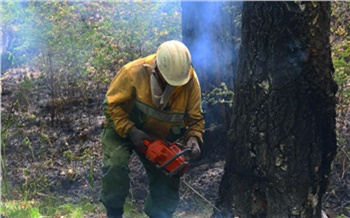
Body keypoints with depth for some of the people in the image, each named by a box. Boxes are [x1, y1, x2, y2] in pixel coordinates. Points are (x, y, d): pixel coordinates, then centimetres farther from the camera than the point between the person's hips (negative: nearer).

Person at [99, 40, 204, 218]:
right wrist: (130, 131, -31)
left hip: (159, 137, 4)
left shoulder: (191, 81, -19)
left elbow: (195, 117, -9)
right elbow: (111, 104, -21)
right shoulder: (134, 72, -29)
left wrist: (194, 137, -29)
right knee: (117, 164, -29)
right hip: (123, 129, -4)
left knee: (168, 183, 2)